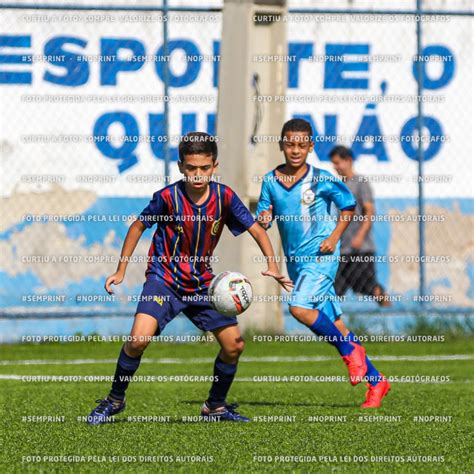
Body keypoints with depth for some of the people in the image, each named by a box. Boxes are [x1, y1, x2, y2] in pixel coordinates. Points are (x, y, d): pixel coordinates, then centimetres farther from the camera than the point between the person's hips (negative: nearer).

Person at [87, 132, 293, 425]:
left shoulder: (224, 197, -9)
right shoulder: (168, 197, -15)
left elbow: (255, 229, -2)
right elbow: (139, 226, 0)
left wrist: (272, 265, -18)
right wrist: (121, 271, 0)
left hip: (202, 284, 4)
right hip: (164, 278, -4)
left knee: (234, 345, -3)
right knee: (139, 339, -24)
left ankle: (216, 406, 20)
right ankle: (115, 400, -2)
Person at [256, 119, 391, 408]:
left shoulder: (322, 180, -9)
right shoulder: (270, 181, 2)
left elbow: (349, 205, 3)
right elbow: (262, 219, 8)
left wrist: (334, 237, -8)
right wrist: (263, 220, -15)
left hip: (322, 256, -5)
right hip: (295, 261, 5)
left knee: (299, 307, -26)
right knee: (332, 325, 9)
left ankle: (350, 350, -5)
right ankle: (376, 381, 19)